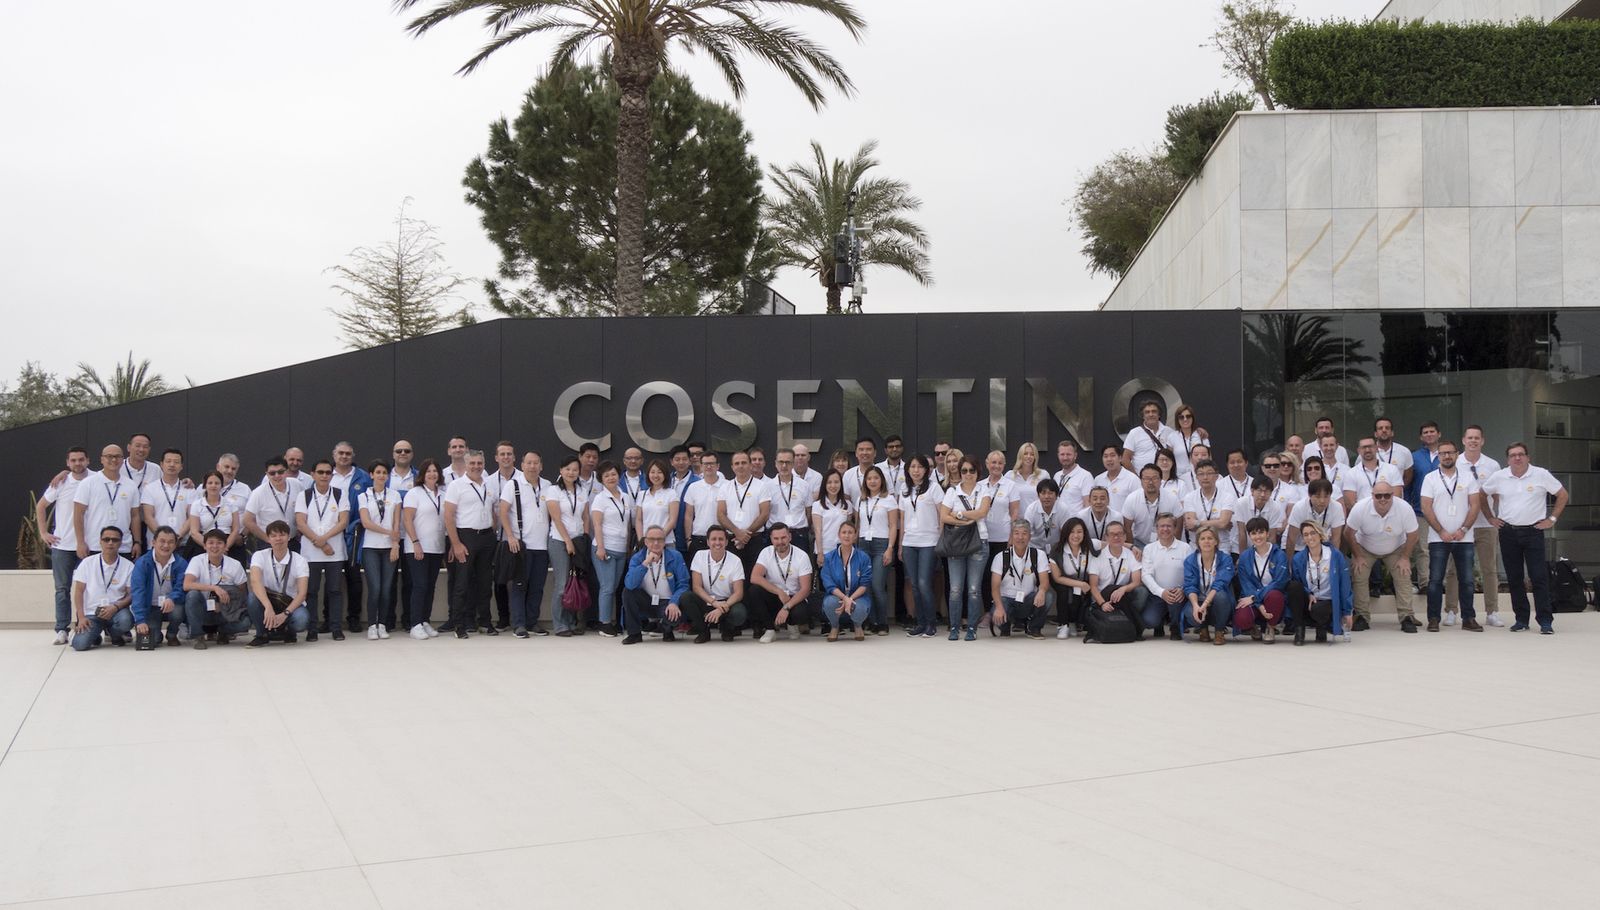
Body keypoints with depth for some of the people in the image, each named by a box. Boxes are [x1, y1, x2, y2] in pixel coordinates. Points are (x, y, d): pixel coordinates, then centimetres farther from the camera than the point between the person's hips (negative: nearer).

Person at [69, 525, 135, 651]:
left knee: (126, 620, -35)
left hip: (115, 611, 0)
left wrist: (115, 607, -20)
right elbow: (79, 592, 2)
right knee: (80, 644, -25)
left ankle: (113, 633, 3)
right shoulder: (87, 563, 3)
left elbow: (131, 595, -1)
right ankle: (95, 634, 13)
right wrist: (81, 617, -8)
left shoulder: (128, 566, 0)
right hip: (91, 613, 0)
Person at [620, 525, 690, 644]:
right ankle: (635, 633, -7)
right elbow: (630, 584, -22)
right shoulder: (637, 558, -5)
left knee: (675, 614, -34)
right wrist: (645, 563, -29)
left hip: (667, 602, -2)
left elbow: (683, 585, -11)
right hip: (646, 603, 2)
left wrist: (674, 603, -28)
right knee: (627, 591, -23)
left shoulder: (675, 557, -8)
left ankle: (667, 630, 7)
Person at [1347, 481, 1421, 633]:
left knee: (1403, 578, -11)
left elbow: (1412, 535, -14)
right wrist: (1358, 557, -12)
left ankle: (1407, 618, -6)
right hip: (1365, 549, 0)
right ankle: (1362, 617, -4)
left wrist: (1405, 558, -12)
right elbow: (1351, 533, -16)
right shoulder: (1360, 508, -29)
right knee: (1359, 577, -12)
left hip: (1395, 549, 0)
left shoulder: (1405, 509, -28)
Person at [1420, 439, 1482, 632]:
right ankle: (1434, 619, 3)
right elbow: (1425, 507, -3)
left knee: (1466, 580, 3)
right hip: (1438, 538, -1)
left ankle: (1468, 619, 10)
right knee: (1435, 580, -1)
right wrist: (1442, 532, -9)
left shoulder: (1468, 478, 8)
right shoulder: (1430, 478, 3)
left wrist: (1463, 529, -9)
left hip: (1464, 538, 2)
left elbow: (1475, 505, 3)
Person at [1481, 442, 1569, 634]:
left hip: (1533, 531, -2)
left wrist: (1552, 519, 0)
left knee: (1539, 577, -6)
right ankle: (1521, 619, 15)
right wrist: (1491, 518, 10)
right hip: (1508, 533, 2)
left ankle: (1545, 621, -3)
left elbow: (1563, 495, 3)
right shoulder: (1499, 477, 2)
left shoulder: (1541, 475, -4)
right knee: (1514, 578, 6)